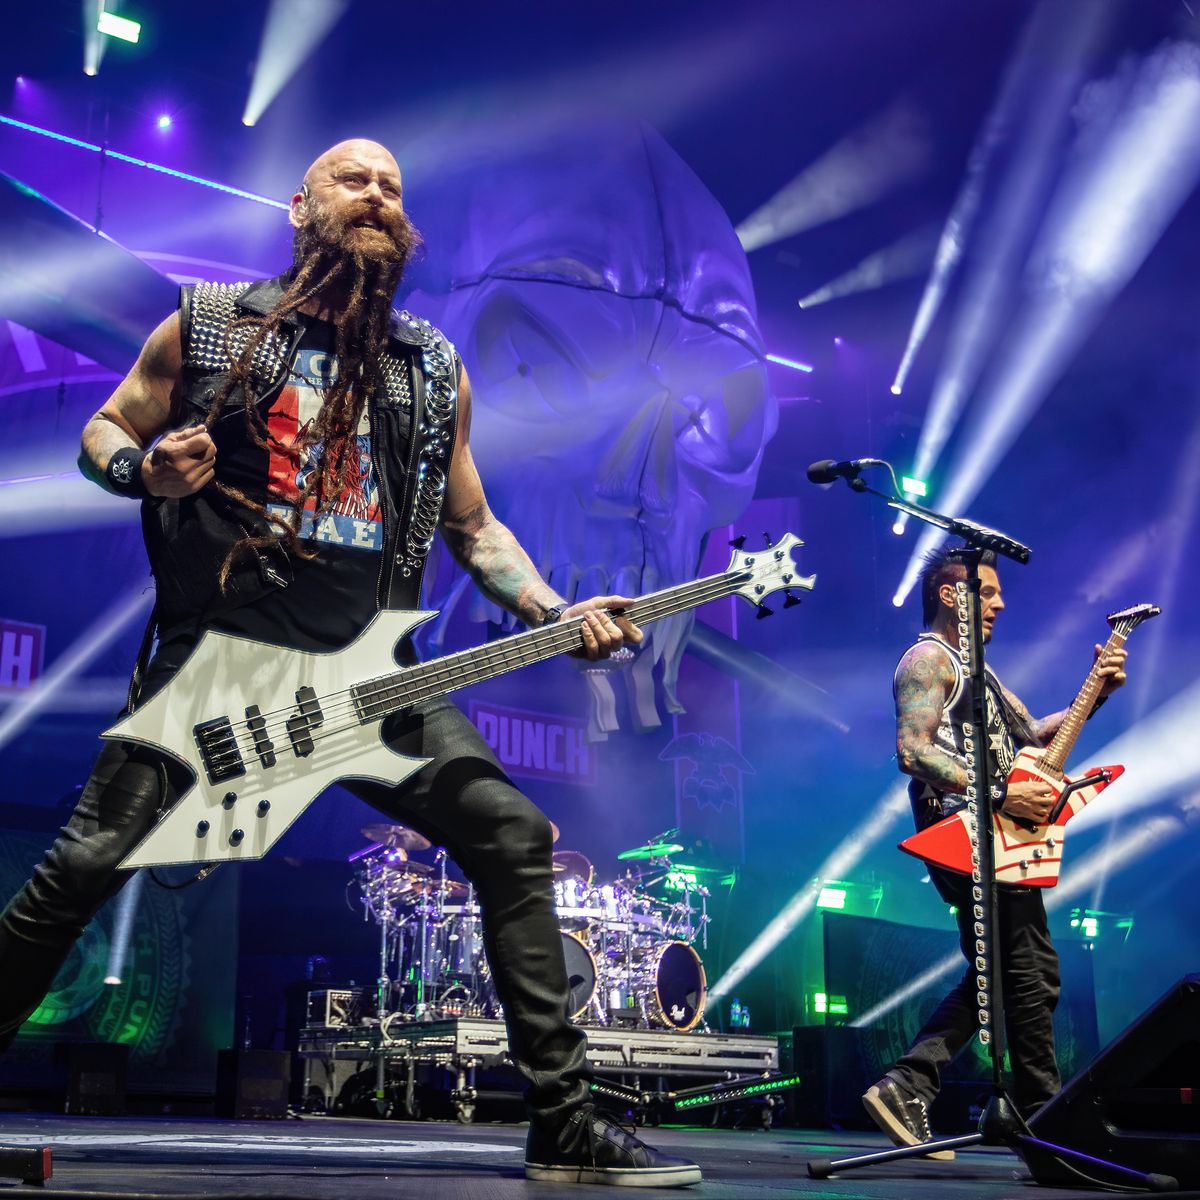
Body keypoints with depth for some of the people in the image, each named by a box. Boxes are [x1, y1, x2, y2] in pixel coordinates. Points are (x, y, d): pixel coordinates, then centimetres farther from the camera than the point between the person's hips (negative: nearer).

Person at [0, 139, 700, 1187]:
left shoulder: (436, 374, 13)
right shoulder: (210, 324, 5)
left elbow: (474, 528, 18)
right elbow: (104, 431, 12)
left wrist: (553, 613, 1)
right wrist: (148, 468, -12)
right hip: (215, 654, -2)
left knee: (512, 835, -10)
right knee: (88, 863, -11)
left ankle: (565, 1127, -3)